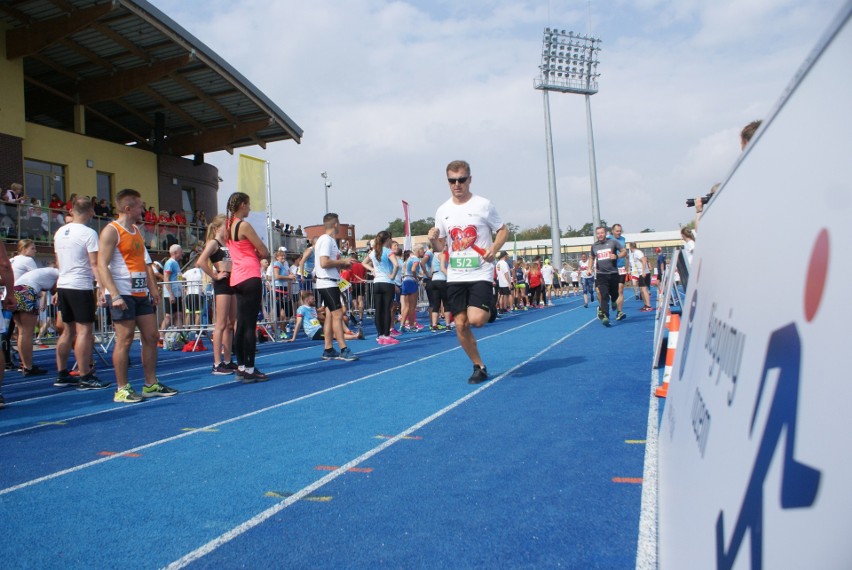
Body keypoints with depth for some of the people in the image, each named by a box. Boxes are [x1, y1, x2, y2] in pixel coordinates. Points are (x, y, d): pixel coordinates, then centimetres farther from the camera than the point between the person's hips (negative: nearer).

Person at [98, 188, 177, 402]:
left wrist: (153, 289, 13)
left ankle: (151, 384, 16)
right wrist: (114, 295, -23)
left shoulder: (137, 230, 17)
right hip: (123, 294, -8)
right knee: (125, 340, -4)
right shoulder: (111, 230, -8)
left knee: (151, 337, 8)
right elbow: (102, 266, -16)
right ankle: (121, 389, 5)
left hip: (142, 293, 8)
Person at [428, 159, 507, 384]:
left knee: (476, 320, -20)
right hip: (455, 276, 4)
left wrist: (494, 249, -14)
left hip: (480, 273, -4)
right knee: (461, 325, 1)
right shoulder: (442, 210, 7)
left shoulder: (483, 205, -3)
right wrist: (434, 239, -7)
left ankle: (490, 310, 17)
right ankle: (479, 367, 19)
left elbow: (503, 230, 4)